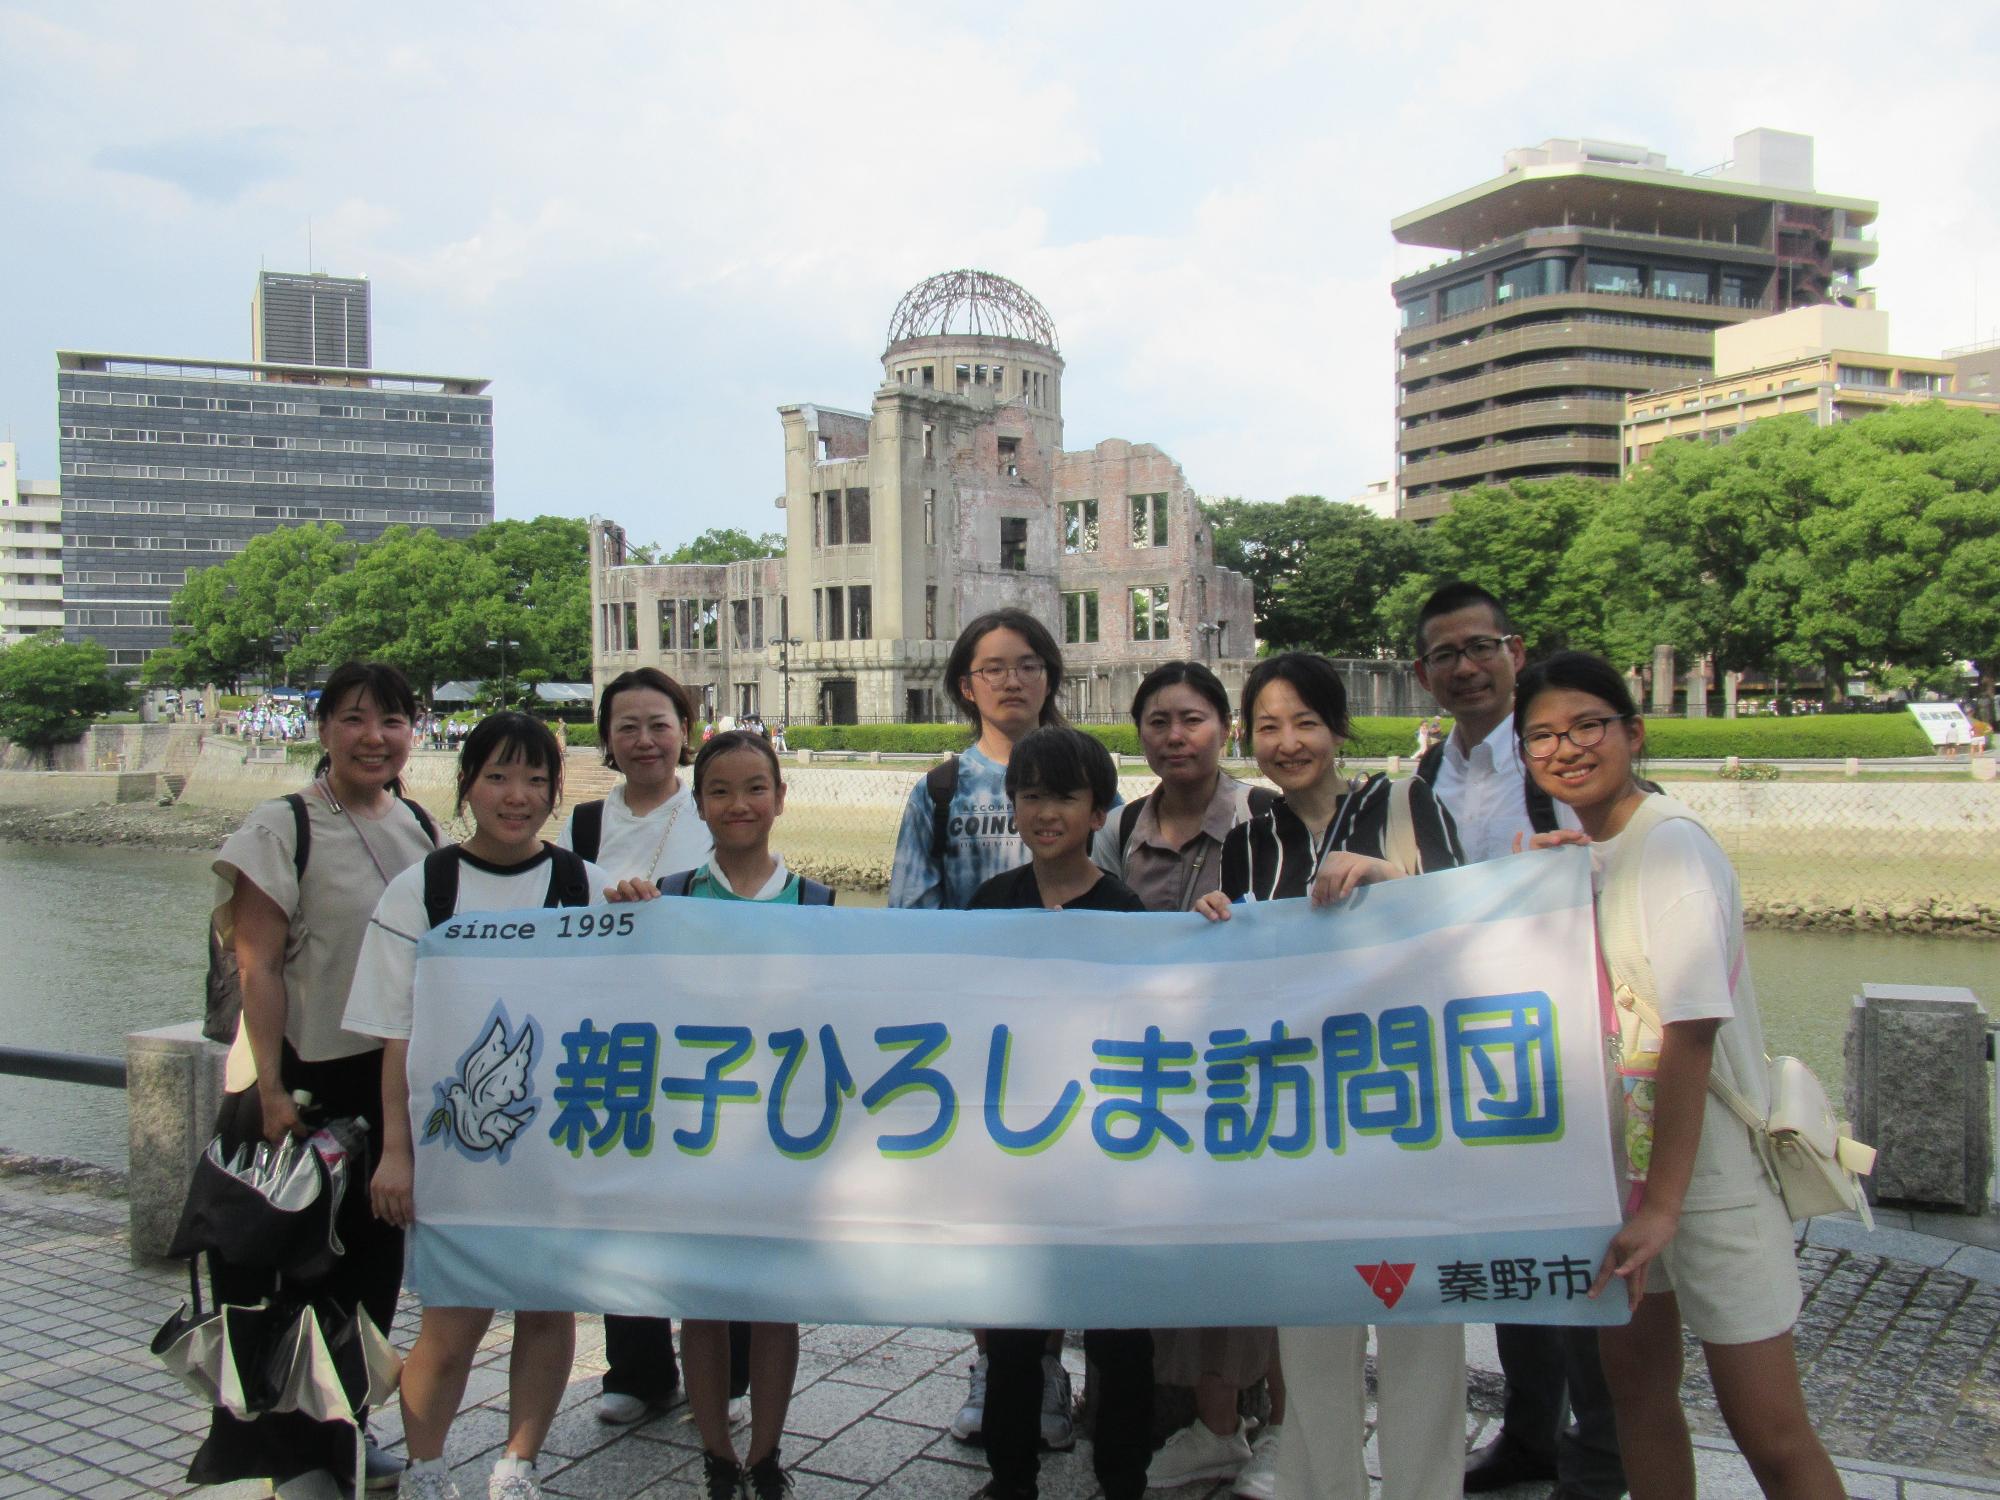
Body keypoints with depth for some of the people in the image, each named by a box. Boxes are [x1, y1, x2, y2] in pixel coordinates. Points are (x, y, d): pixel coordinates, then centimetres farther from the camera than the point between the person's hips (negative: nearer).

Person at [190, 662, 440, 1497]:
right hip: (305, 1078, -5)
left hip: (399, 1074, 6)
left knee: (374, 1264, 14)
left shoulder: (422, 828, 8)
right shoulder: (281, 827, -9)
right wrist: (270, 1088, -16)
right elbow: (258, 967, -12)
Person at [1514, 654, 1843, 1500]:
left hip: (1708, 1166, -7)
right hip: (1616, 1156, 8)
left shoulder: (1671, 848, -17)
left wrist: (1663, 1201, -25)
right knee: (1637, 1393, 16)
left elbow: (1691, 1033, -23)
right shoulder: (1573, 846, 7)